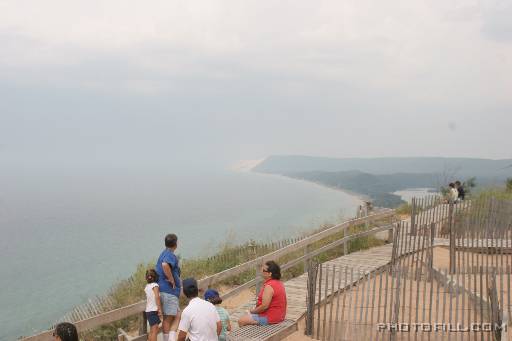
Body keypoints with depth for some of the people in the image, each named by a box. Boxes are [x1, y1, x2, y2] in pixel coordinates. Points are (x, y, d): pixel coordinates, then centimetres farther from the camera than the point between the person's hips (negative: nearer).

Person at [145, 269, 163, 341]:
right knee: (155, 331, -12)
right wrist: (160, 309, -21)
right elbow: (157, 297, -22)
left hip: (148, 311, 8)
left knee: (151, 331, 15)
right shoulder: (155, 285, -9)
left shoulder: (147, 286, 11)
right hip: (154, 311, -8)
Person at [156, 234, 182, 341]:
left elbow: (157, 270, 28)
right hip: (170, 291, -9)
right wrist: (171, 279, -24)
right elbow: (165, 265, -36)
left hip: (163, 290, 9)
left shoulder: (163, 254, 17)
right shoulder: (171, 255, -14)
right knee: (169, 318, -8)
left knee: (167, 318, 13)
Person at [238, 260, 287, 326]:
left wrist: (253, 311, -9)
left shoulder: (269, 286, -25)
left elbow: (264, 306, -26)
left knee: (241, 321, -5)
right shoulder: (279, 283, 6)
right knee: (247, 316, 25)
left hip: (270, 318, -10)